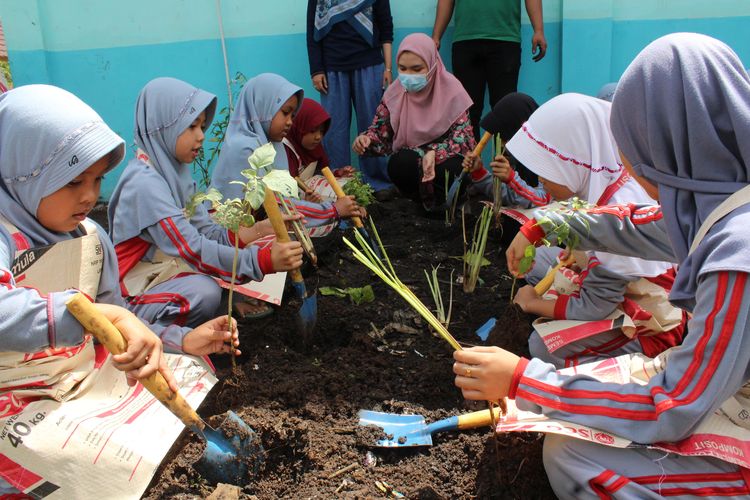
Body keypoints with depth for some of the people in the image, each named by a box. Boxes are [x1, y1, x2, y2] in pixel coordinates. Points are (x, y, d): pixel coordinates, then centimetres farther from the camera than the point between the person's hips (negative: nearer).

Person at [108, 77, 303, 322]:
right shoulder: (144, 182, -24)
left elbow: (206, 231, -1)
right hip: (135, 291, -8)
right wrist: (265, 260, -35)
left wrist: (256, 232, -18)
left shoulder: (176, 170, 5)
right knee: (204, 292, -35)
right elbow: (192, 249, -30)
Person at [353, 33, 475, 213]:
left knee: (451, 169, -37)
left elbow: (463, 136, -17)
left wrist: (434, 153, -37)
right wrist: (366, 139, -21)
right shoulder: (394, 93, -3)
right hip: (409, 162, 2)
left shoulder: (450, 89, -12)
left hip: (445, 159, -2)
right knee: (397, 165, -33)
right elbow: (381, 132, 5)